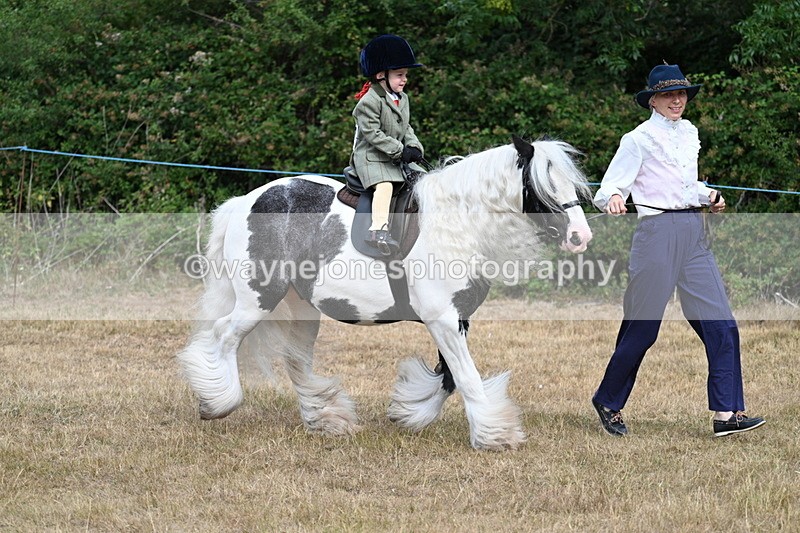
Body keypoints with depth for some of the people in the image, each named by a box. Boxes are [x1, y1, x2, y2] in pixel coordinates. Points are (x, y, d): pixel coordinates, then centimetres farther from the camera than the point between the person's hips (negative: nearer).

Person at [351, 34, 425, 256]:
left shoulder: (403, 99, 13)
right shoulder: (369, 102, -15)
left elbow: (406, 128, 16)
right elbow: (372, 133, -20)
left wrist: (414, 147, -4)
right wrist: (400, 151, -22)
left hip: (396, 158, 9)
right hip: (370, 156, -9)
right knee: (384, 186, -29)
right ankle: (378, 229, -41)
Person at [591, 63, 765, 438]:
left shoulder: (689, 133, 16)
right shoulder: (639, 139, -4)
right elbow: (607, 190, -6)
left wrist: (708, 197, 11)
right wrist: (613, 200, -29)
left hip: (694, 232, 6)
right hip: (658, 232, -6)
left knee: (721, 325, -4)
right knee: (642, 326, 0)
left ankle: (726, 413, -5)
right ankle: (607, 402, 20)